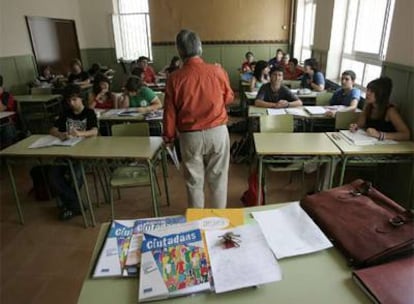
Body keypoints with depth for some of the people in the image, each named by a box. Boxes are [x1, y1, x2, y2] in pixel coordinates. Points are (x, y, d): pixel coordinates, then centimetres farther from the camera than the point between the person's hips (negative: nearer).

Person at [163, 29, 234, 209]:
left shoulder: (175, 78, -9)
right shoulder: (217, 72, -8)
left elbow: (170, 113, -2)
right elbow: (229, 98, 8)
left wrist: (169, 137, 11)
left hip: (190, 136, 0)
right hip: (217, 132, 1)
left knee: (194, 181, 15)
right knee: (218, 179, 15)